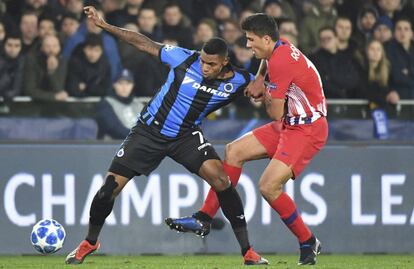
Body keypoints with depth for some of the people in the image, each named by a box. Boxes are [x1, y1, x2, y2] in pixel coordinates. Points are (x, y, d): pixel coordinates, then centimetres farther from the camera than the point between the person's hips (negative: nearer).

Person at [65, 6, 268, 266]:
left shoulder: (236, 82, -14)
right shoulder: (185, 59, -18)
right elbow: (144, 43, -7)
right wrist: (104, 25, -9)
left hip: (187, 136, 0)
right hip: (149, 130, 0)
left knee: (221, 180, -23)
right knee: (111, 186, -3)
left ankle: (248, 251, -12)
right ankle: (89, 242, 25)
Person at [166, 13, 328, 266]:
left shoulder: (281, 62, -23)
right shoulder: (282, 47, 7)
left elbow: (276, 113, -20)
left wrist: (265, 96, 2)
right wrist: (259, 80, 16)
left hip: (307, 129, -10)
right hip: (289, 125, 11)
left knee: (269, 186, -20)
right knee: (234, 151, 9)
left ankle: (309, 243, -3)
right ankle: (204, 218, 13)